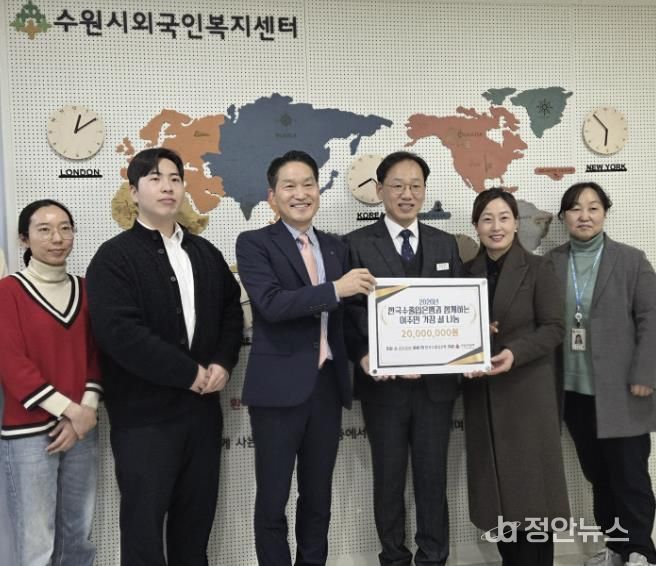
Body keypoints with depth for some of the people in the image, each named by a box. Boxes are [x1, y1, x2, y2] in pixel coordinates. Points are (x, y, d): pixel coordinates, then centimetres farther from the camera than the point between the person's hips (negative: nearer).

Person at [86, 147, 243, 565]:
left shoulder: (205, 253, 11)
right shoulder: (114, 257, -7)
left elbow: (232, 311, 14)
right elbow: (119, 332, -19)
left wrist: (223, 363, -4)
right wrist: (188, 373, -17)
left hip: (202, 407, 5)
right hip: (144, 414, -5)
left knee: (197, 514, 16)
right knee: (144, 519, 6)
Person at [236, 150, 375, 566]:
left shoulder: (336, 248, 12)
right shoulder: (254, 243, -4)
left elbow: (343, 315, 15)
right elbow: (270, 304, -19)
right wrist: (335, 289, -25)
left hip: (328, 385, 5)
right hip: (280, 388, -4)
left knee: (318, 495, 17)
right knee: (274, 498, 8)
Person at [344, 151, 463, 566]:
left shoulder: (446, 244, 9)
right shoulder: (358, 244, -2)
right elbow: (352, 311, -8)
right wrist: (367, 356, -23)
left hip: (436, 380, 3)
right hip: (384, 382, -2)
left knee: (433, 477, 13)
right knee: (388, 478, 12)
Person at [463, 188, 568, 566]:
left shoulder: (538, 268, -3)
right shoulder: (468, 272, 8)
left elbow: (554, 327, -8)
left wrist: (515, 352, -23)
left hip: (528, 390, -4)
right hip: (482, 391, 4)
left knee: (530, 482, 4)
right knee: (497, 485, 11)